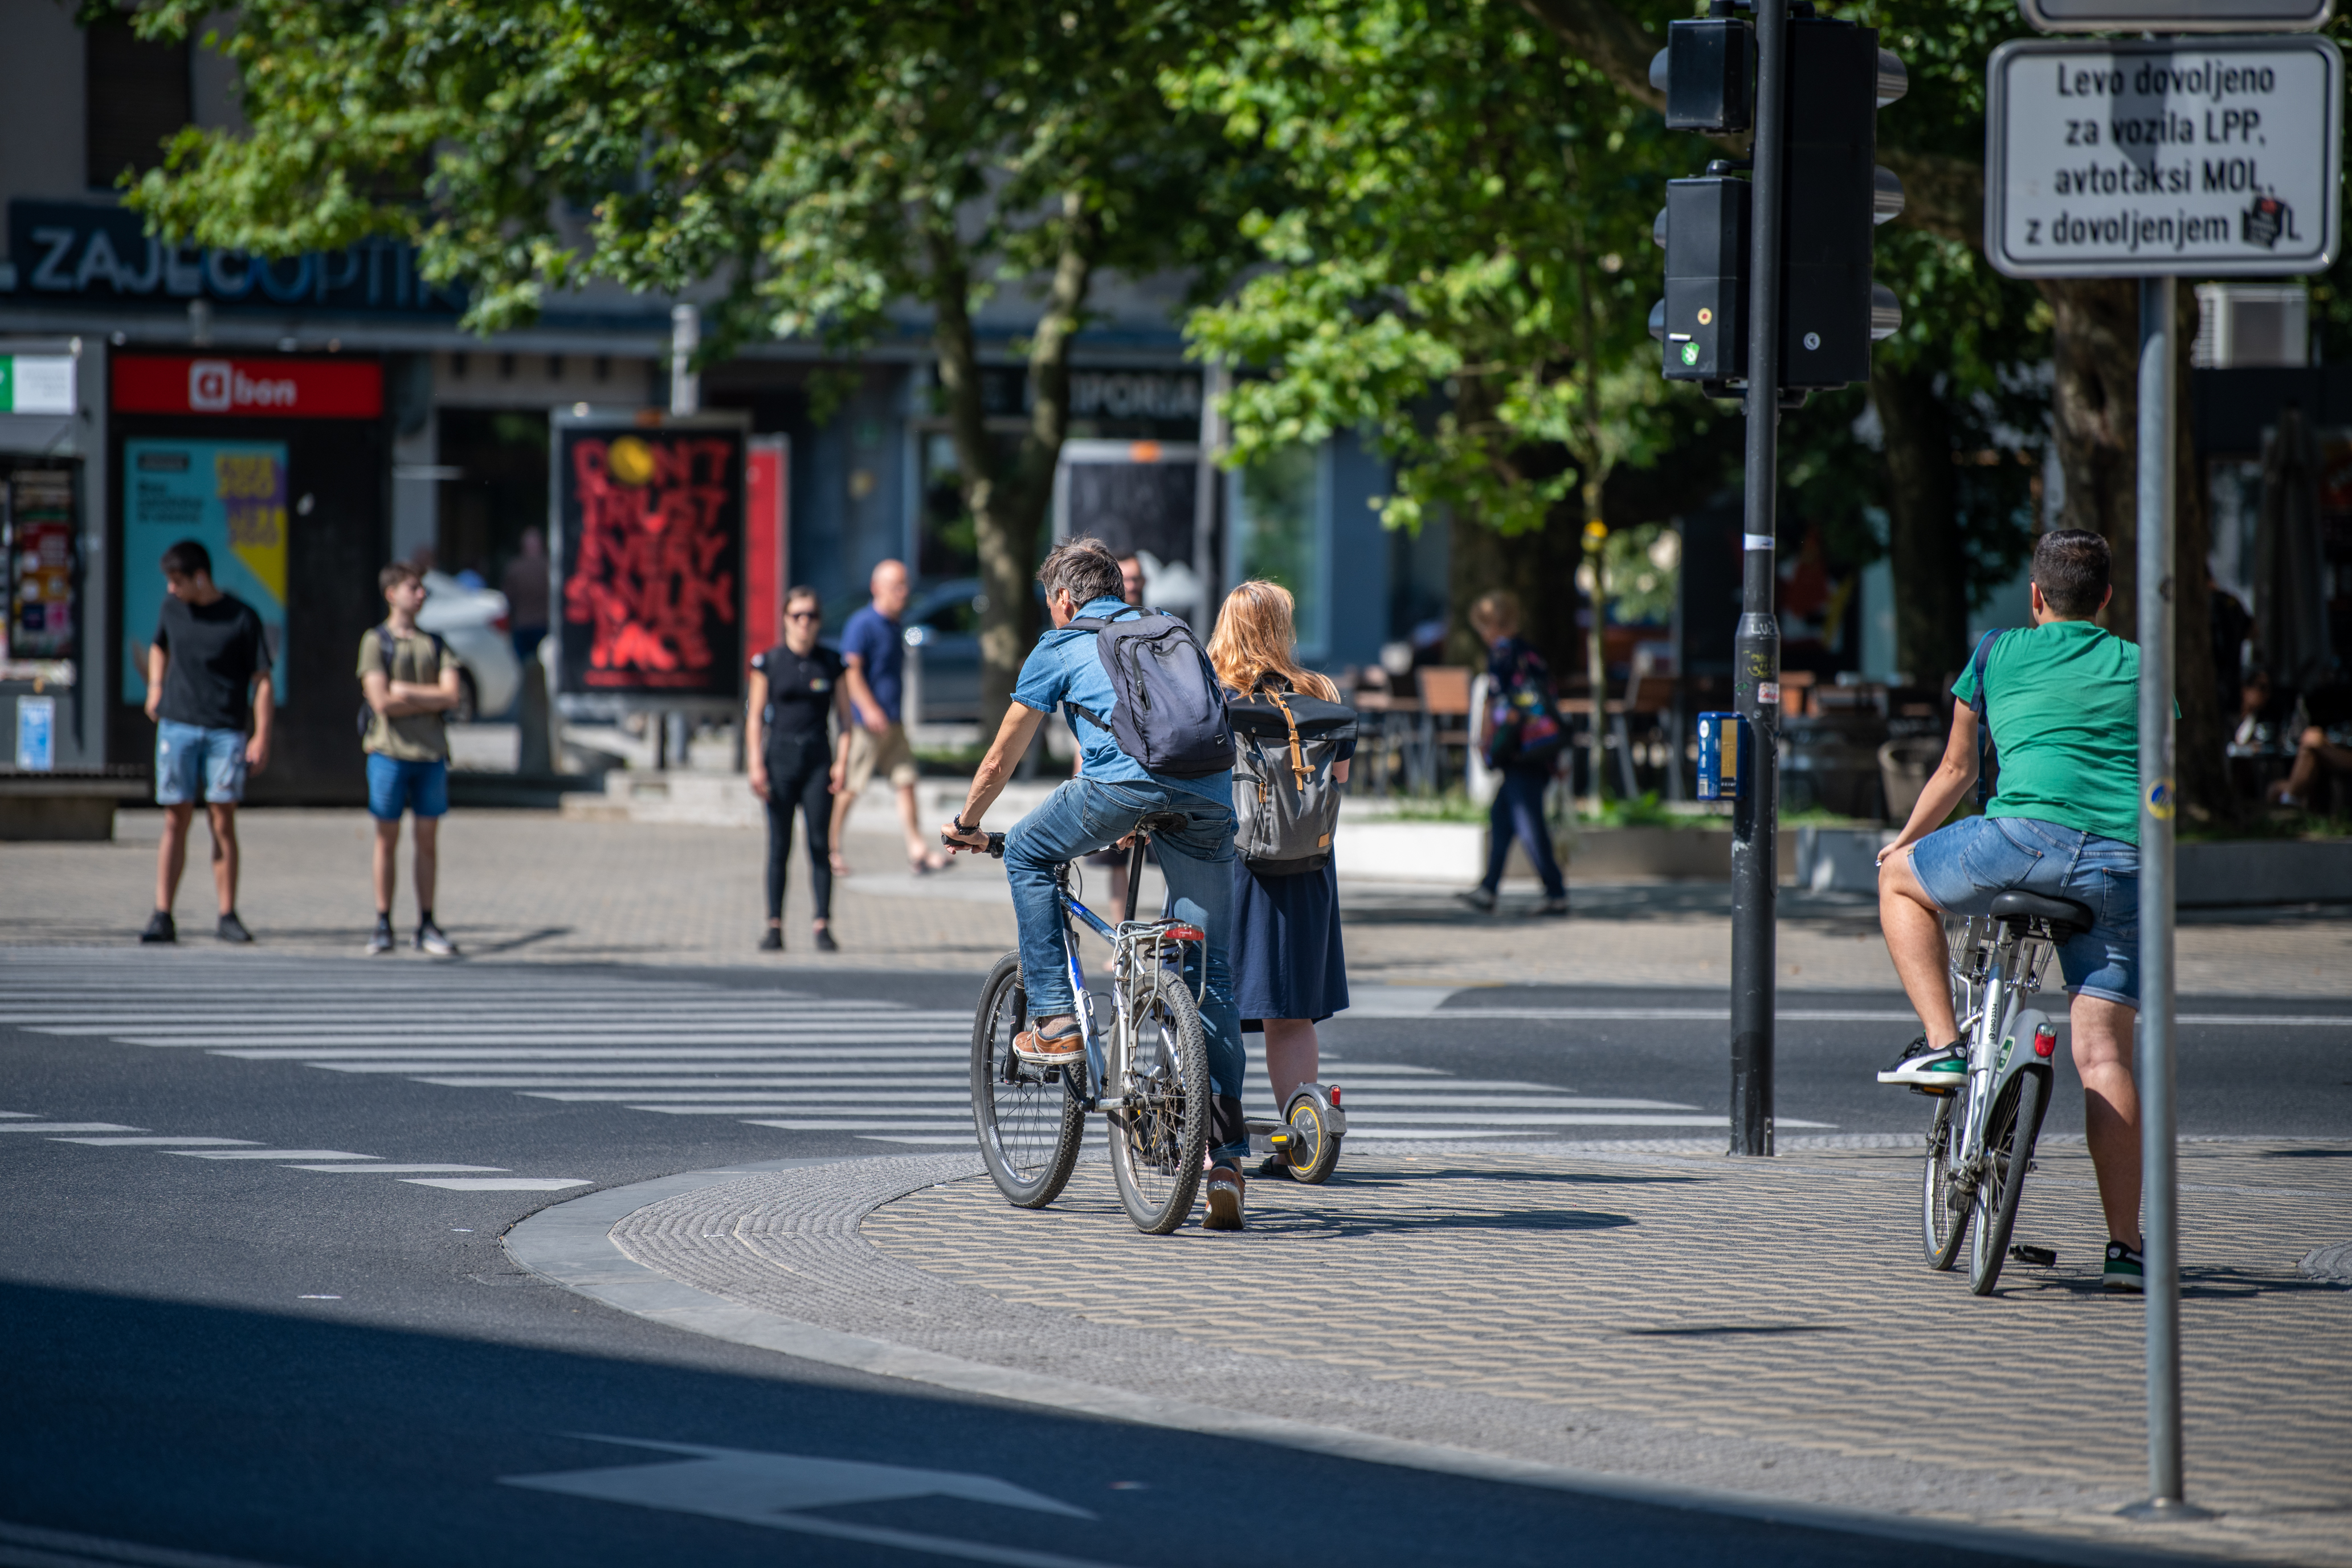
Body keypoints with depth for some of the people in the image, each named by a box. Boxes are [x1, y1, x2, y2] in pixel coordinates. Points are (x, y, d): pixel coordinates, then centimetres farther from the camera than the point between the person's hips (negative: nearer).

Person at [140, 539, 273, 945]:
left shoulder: (241, 619, -4)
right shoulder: (172, 607, 8)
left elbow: (262, 681, -2)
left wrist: (261, 737, -9)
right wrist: (155, 686, 11)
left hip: (226, 732, -2)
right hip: (177, 727, 3)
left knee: (223, 823, -2)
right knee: (176, 821, -1)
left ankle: (228, 915, 4)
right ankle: (162, 916, -2)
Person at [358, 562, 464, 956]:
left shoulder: (435, 643, 12)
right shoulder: (376, 641, 1)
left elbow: (451, 696, 0)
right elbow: (382, 702, -10)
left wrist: (405, 691, -7)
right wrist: (431, 699, -4)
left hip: (431, 752, 3)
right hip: (390, 751, -3)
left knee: (428, 838, 4)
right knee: (387, 838, 1)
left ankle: (426, 927, 8)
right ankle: (383, 926, 7)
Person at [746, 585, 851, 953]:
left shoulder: (831, 663, 5)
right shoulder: (769, 663, 2)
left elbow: (844, 716, 8)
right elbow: (756, 716, 3)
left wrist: (842, 761, -3)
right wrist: (756, 765, -4)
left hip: (818, 758, 0)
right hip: (780, 755, 0)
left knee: (819, 843, -5)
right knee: (779, 846, 1)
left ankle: (822, 926, -4)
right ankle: (775, 926, 6)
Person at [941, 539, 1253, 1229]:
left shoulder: (1061, 647, 21)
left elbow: (1001, 759, 27)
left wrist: (966, 823, 45)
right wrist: (1133, 826, 60)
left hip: (1128, 780, -4)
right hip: (1209, 795, 4)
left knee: (1027, 854, 25)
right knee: (1209, 978, 6)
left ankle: (1053, 1021, 16)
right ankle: (1226, 1158, 1)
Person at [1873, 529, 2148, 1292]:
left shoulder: (2000, 655, 21)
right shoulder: (2141, 668, 26)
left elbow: (1956, 773, 30)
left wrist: (1904, 842, 47)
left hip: (2030, 834, -3)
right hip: (2126, 867, 3)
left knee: (1899, 881, 24)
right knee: (2103, 1056, 5)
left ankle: (1941, 1045, 9)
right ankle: (2125, 1246, -2)